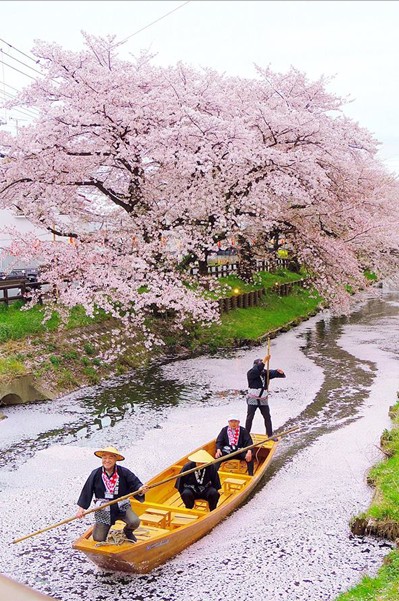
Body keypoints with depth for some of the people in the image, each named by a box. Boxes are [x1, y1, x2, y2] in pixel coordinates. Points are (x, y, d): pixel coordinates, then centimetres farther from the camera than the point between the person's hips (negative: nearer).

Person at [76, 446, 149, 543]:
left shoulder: (124, 472, -7)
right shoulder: (96, 474, -4)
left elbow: (135, 484, -10)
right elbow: (87, 491, 0)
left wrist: (140, 490, -33)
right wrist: (81, 508, -5)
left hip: (122, 507, 0)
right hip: (103, 510, 1)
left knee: (134, 522, -26)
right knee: (98, 539, -5)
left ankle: (128, 531, 13)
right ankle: (104, 529, 33)